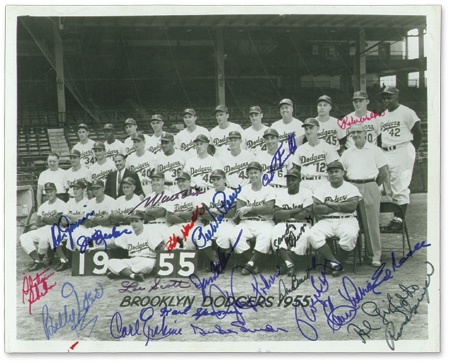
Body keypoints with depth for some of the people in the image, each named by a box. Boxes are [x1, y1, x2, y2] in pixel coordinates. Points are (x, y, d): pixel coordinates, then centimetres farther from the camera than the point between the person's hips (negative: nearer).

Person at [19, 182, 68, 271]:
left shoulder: (61, 204, 0)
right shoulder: (43, 206, 20)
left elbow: (57, 220, -12)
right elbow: (38, 223, 10)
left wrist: (44, 218, -2)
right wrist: (50, 220, -8)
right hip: (42, 230, 7)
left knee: (44, 238, -38)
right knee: (24, 237, -12)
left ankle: (39, 260, -15)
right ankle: (37, 261, -20)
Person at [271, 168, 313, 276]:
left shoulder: (306, 193, 6)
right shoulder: (280, 193, 13)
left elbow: (307, 213, -9)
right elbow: (276, 214, -2)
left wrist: (286, 214, -6)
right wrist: (296, 211, -10)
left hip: (301, 223, -2)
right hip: (284, 224, 2)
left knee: (303, 235, -35)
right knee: (276, 234, -31)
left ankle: (285, 262, -22)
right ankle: (289, 264, -36)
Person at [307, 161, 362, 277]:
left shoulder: (351, 188, 8)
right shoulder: (321, 189, 12)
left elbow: (352, 206, -10)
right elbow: (316, 208, -4)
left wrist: (330, 204, -6)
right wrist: (340, 207, -6)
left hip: (347, 220, -2)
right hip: (326, 221, 2)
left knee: (350, 235, -36)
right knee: (312, 235, -28)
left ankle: (338, 262, -10)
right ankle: (335, 262, -18)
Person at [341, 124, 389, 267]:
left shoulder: (375, 150, 5)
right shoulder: (347, 153, 15)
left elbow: (384, 172, 4)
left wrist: (373, 186, 5)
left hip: (369, 187, -3)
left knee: (372, 223, -4)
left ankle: (376, 255, -1)